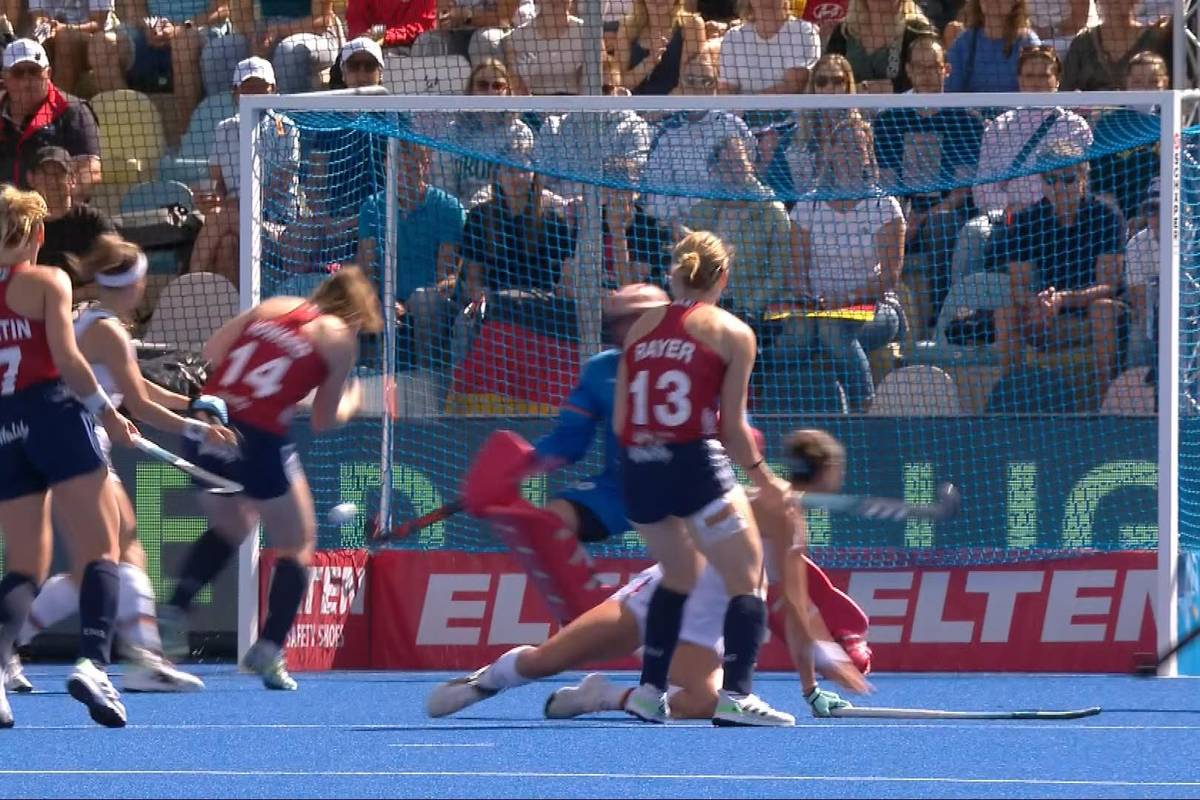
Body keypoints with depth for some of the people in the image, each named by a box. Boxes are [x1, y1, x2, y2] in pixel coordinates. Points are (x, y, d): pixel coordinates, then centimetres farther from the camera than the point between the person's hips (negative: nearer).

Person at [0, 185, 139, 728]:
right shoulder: (46, 281, 0)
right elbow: (66, 358, -10)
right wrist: (106, 412, -3)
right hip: (54, 413, -5)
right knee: (99, 552, -4)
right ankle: (93, 662, -24)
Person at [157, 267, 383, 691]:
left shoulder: (272, 307, 15)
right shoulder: (339, 337, 5)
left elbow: (210, 352, 8)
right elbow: (325, 420, 8)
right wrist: (352, 402, 28)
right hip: (260, 440, -5)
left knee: (228, 528, 31)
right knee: (297, 546, 14)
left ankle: (174, 612, 14)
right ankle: (269, 649, 1)